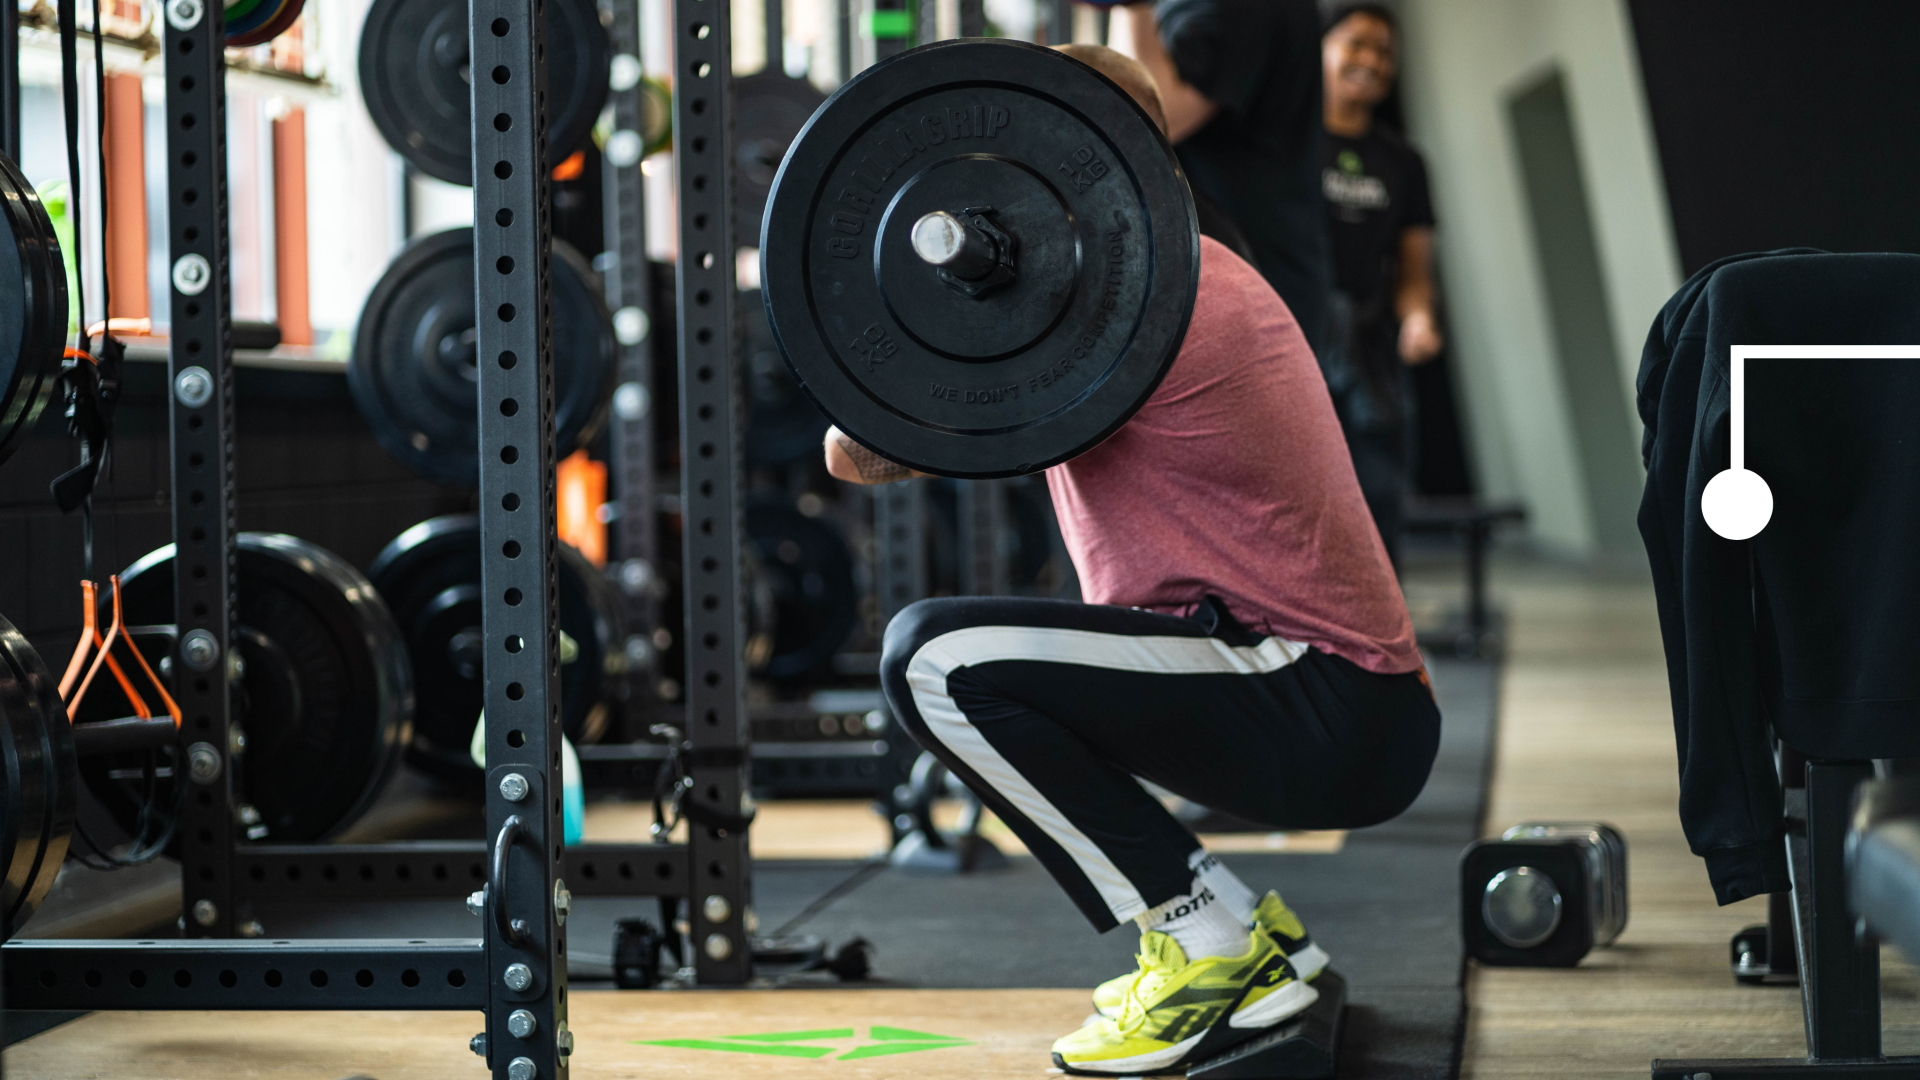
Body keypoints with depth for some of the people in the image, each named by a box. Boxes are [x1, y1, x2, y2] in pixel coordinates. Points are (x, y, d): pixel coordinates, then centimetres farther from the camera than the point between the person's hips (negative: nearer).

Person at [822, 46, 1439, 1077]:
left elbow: (856, 451, -16)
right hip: (1365, 717, 10)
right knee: (1007, 657, 25)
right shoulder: (1200, 268, 16)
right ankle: (1254, 938, 16)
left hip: (1322, 714, -10)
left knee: (937, 658, -17)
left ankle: (1212, 946, -8)